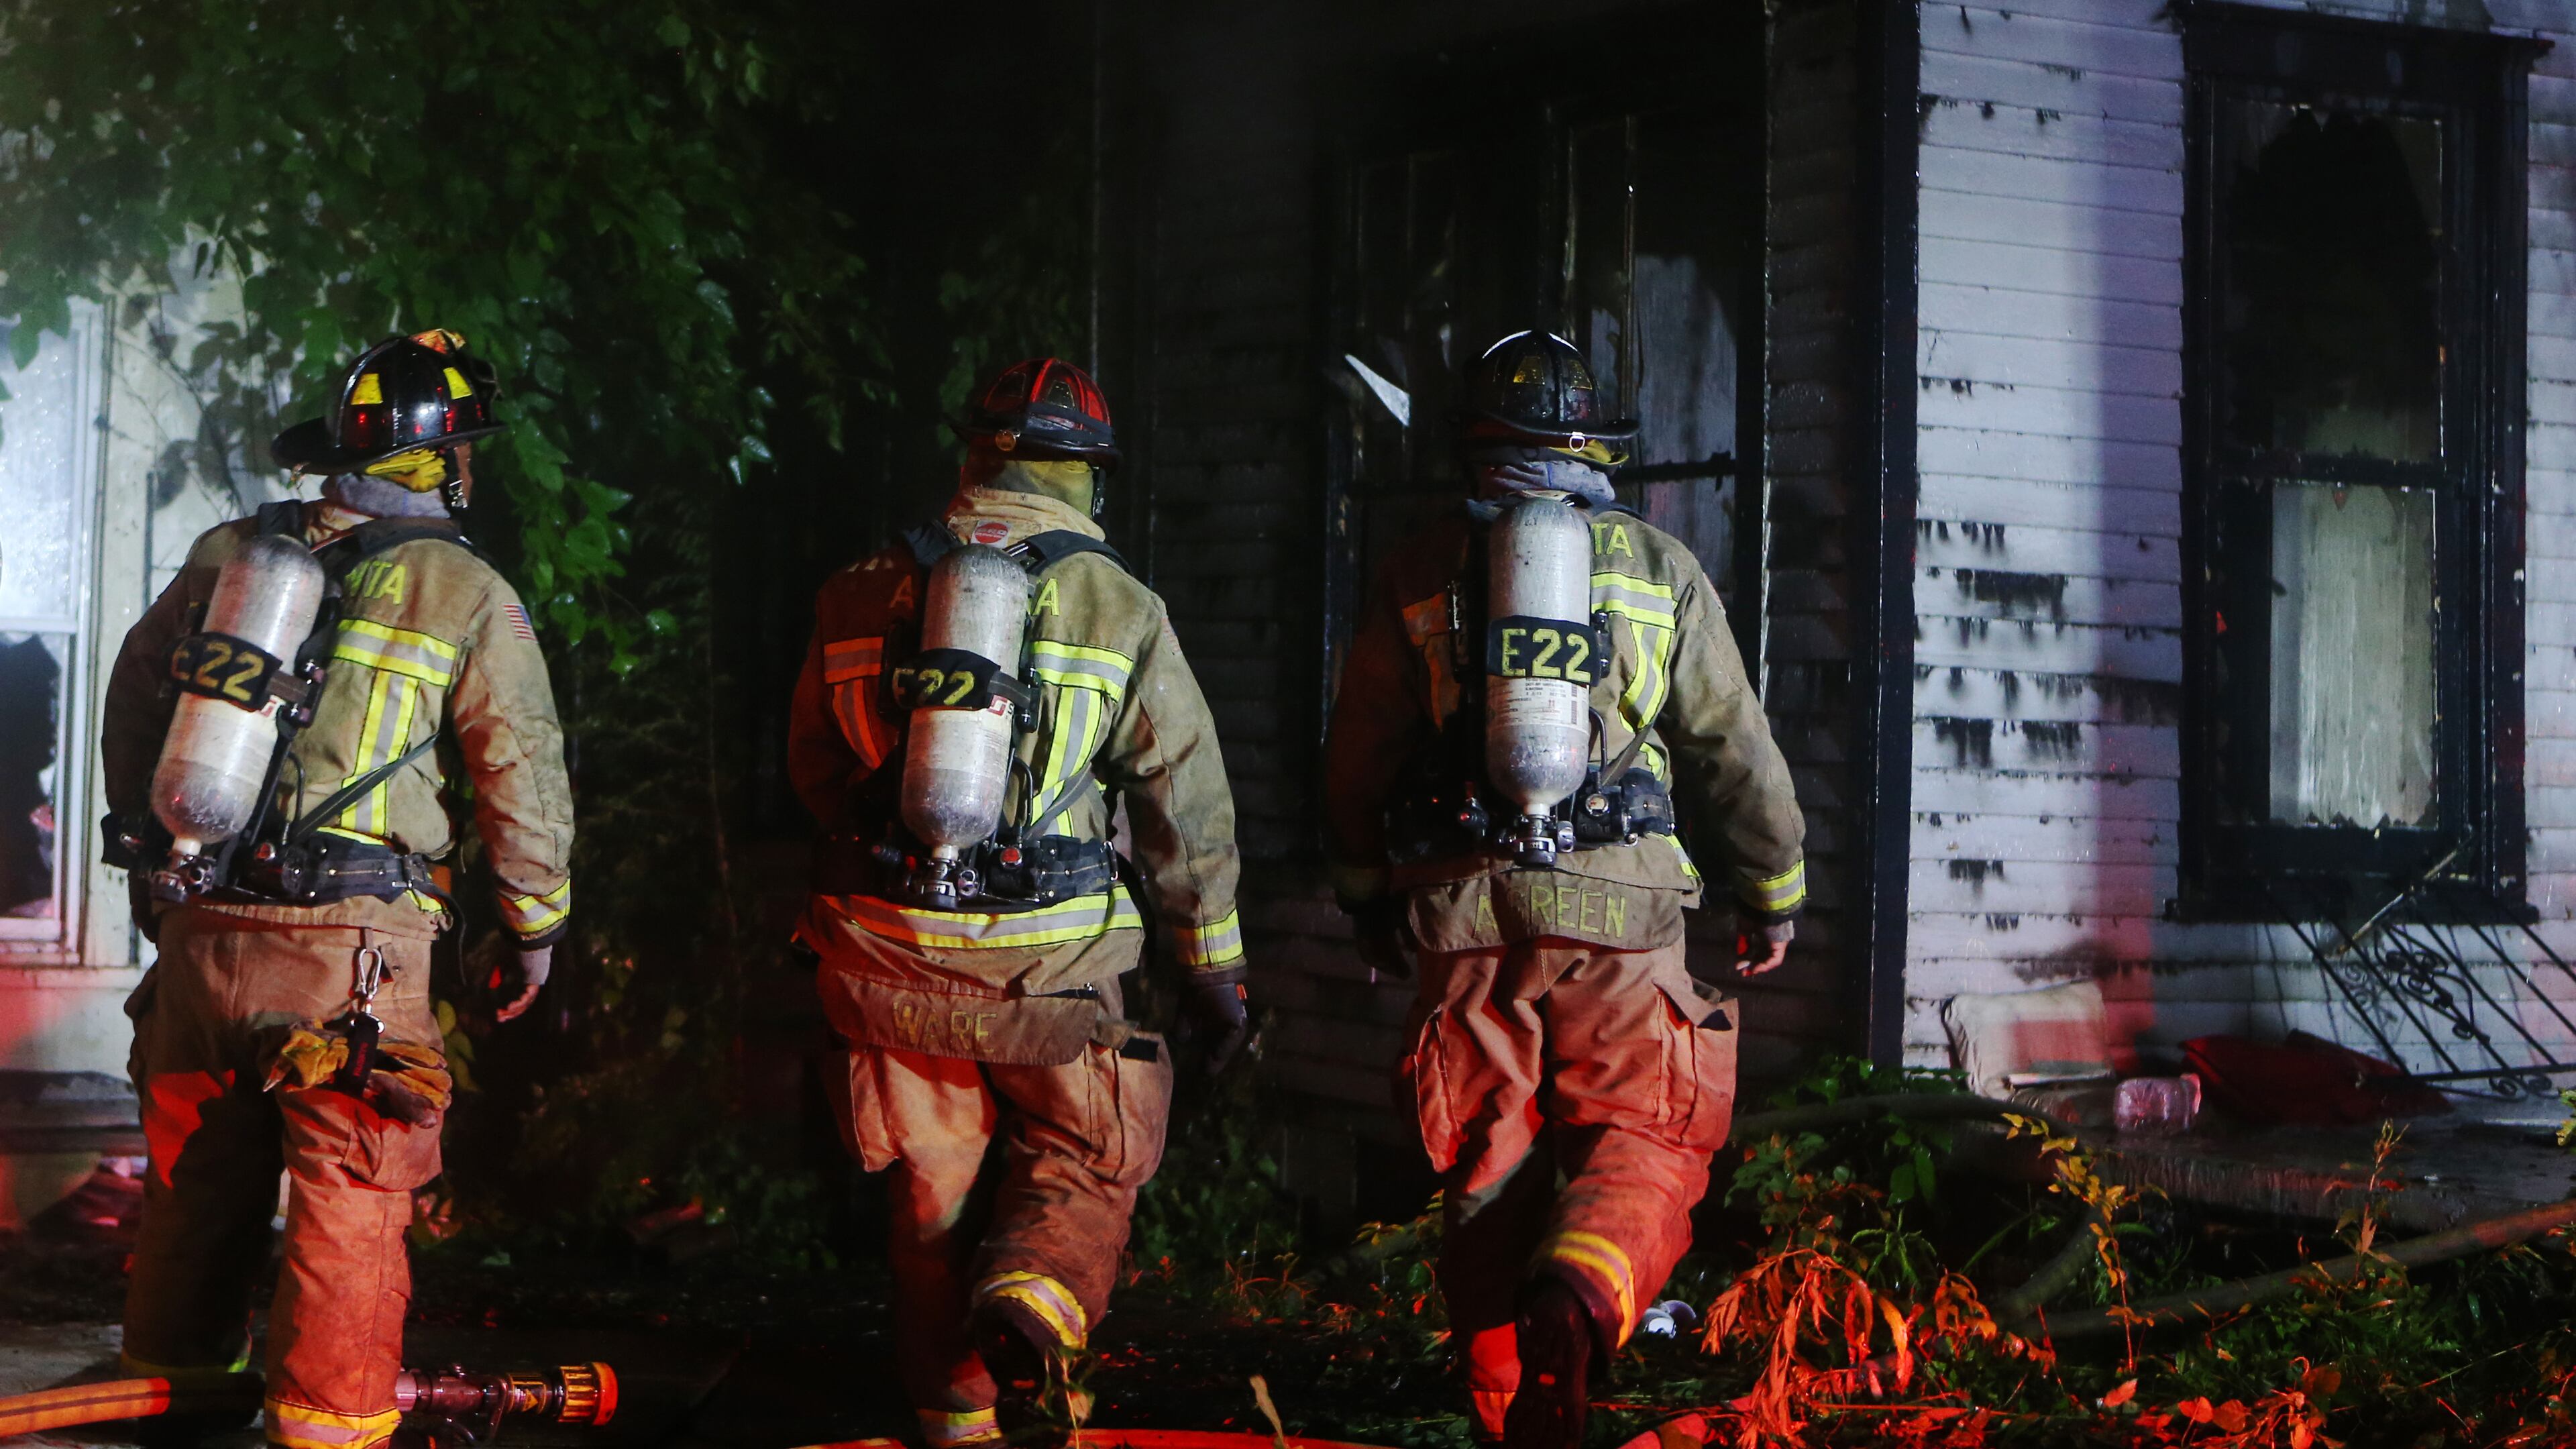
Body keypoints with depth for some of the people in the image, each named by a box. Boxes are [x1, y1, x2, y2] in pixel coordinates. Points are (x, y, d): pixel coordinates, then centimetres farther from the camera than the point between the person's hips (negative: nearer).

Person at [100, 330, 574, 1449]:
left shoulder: (229, 554, 8)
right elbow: (525, 772, -2)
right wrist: (536, 927, 11)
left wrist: (151, 853, 29)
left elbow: (133, 701, 17)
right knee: (348, 1194, 4)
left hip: (198, 925, 5)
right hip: (353, 941, -5)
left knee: (196, 1171, 19)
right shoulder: (467, 595, -5)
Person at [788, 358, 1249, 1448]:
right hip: (1045, 953, -2)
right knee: (1081, 1158, 15)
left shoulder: (861, 594, 5)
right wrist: (1216, 969, 11)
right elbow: (1187, 806, 2)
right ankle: (1029, 1314, -12)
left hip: (886, 950, 2)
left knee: (933, 1189, 17)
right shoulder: (1121, 610, -2)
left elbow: (814, 772, 18)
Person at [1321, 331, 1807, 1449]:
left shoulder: (1420, 575, 9)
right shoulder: (1660, 570, 8)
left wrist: (1368, 900, 29)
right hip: (1619, 906, -1)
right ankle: (1574, 1302, -26)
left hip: (1463, 907, 1)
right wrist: (1773, 894, 23)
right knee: (1639, 1143, 4)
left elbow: (1356, 766, 15)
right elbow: (1738, 752, 11)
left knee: (1487, 1163, 9)